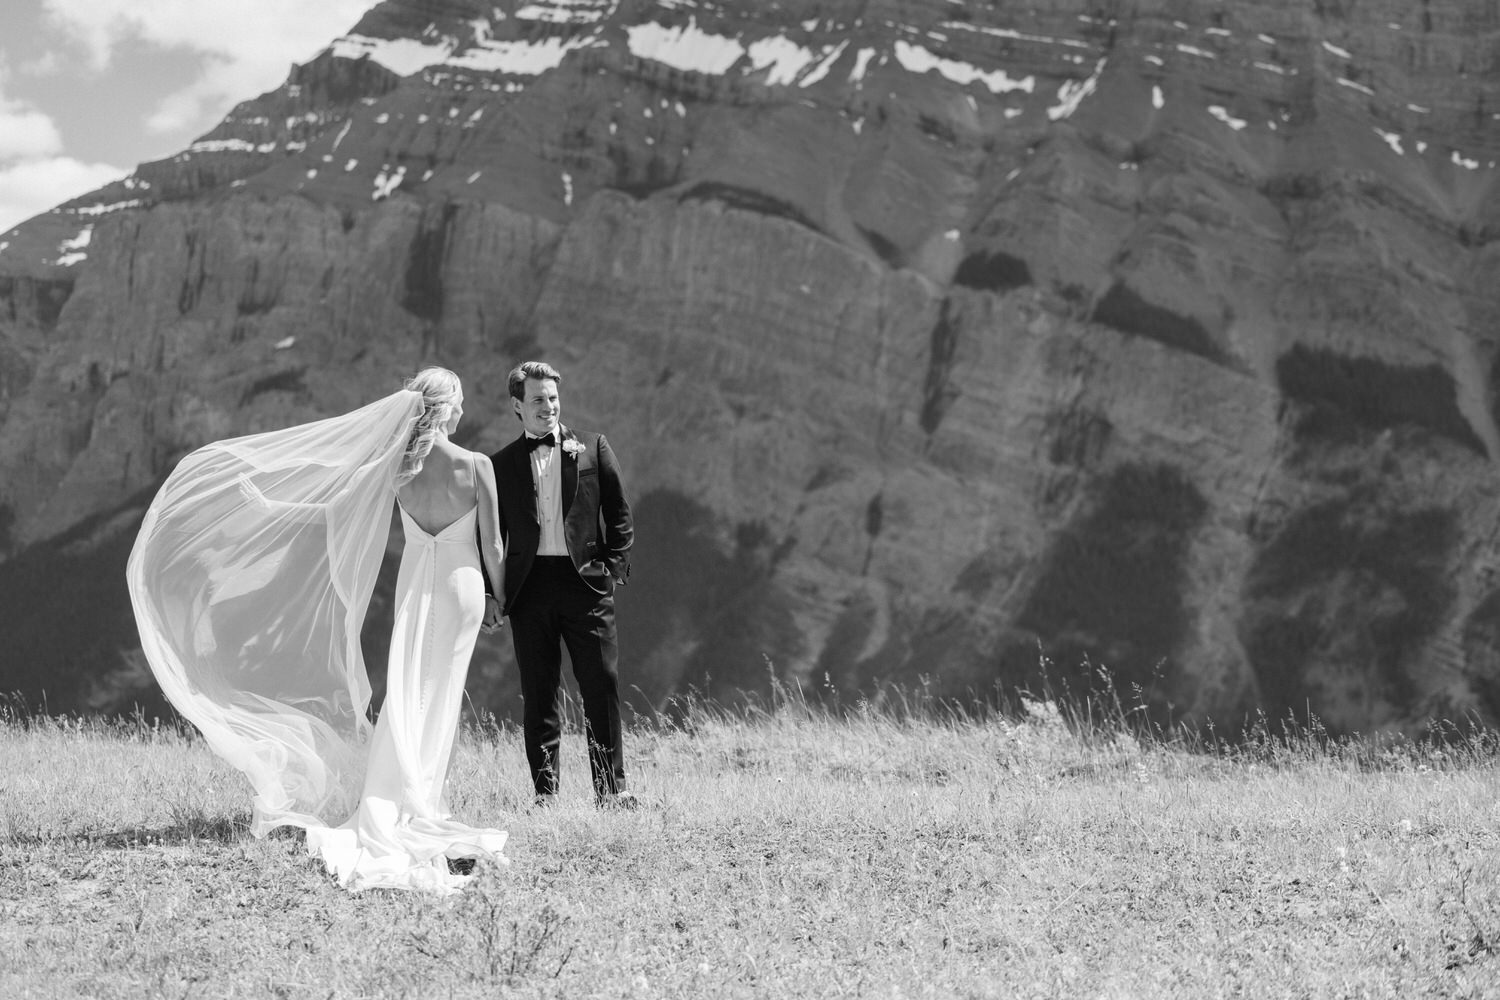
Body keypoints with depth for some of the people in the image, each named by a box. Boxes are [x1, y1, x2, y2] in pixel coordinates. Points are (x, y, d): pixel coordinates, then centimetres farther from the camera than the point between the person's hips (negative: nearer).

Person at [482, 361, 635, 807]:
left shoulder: (592, 448, 9)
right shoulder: (501, 464, 10)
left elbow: (619, 513, 10)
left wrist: (615, 567, -1)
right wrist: (490, 591, 4)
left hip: (585, 581, -1)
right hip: (529, 584, 1)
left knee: (602, 685, -3)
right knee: (538, 694, 3)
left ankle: (611, 787, 4)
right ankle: (544, 791, 9)